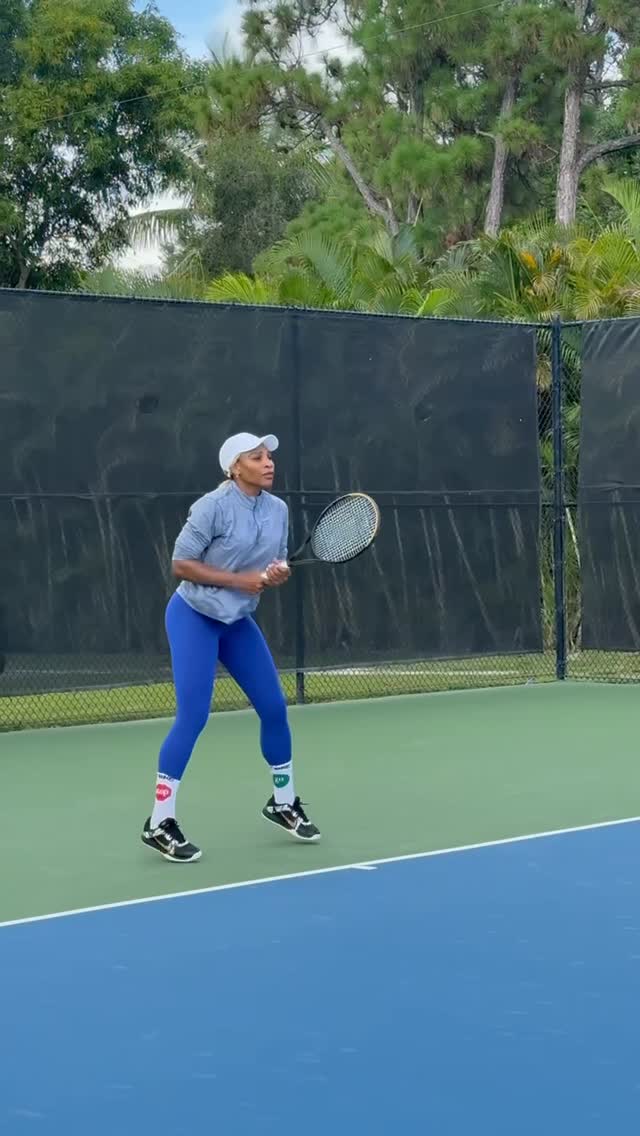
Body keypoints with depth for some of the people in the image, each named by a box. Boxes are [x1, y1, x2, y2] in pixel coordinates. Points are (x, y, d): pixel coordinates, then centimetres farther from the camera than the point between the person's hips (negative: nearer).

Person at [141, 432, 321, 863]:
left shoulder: (278, 509, 0)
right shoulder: (213, 506, -20)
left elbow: (277, 568, 10)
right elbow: (181, 564, -19)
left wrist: (278, 575, -14)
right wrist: (239, 580, -23)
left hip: (238, 621, 7)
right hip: (194, 617, -7)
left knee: (274, 708, 6)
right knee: (193, 717, -12)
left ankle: (283, 802, 26)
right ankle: (159, 823, -4)